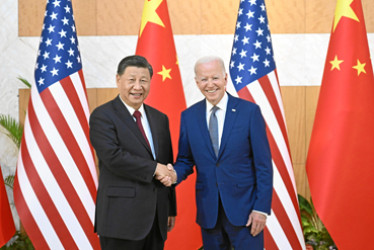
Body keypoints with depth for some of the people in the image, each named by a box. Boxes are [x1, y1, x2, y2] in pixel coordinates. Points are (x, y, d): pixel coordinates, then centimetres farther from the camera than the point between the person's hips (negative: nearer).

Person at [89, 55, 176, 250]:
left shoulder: (160, 119, 14)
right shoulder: (102, 116, -6)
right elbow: (113, 157, -19)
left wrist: (170, 209, 15)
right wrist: (154, 168, -13)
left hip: (157, 218, 6)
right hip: (121, 218, -6)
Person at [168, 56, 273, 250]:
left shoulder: (250, 111, -5)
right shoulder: (188, 116, 5)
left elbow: (263, 164, -6)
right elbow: (185, 159, 11)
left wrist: (262, 208, -10)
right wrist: (175, 174, -12)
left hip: (244, 208, -3)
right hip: (208, 210, 3)